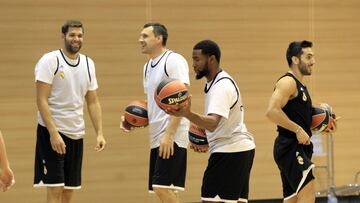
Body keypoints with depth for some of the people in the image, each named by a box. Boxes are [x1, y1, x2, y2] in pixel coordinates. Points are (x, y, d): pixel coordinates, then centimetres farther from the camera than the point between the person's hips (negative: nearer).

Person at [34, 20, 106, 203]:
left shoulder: (88, 64, 10)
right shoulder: (50, 61, -9)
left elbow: (93, 102, 14)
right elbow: (41, 100, -14)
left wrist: (99, 133, 3)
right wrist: (54, 133, -22)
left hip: (76, 134, 6)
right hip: (52, 132, -6)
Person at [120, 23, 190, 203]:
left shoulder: (174, 61, -10)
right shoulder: (148, 67, 18)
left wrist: (169, 134, -23)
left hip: (172, 137, -9)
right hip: (156, 138, 9)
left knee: (163, 188, -15)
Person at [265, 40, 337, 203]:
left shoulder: (299, 85, 20)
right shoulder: (288, 82, -12)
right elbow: (272, 111, -25)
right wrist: (298, 130, -23)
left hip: (298, 147, 10)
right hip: (290, 147, -10)